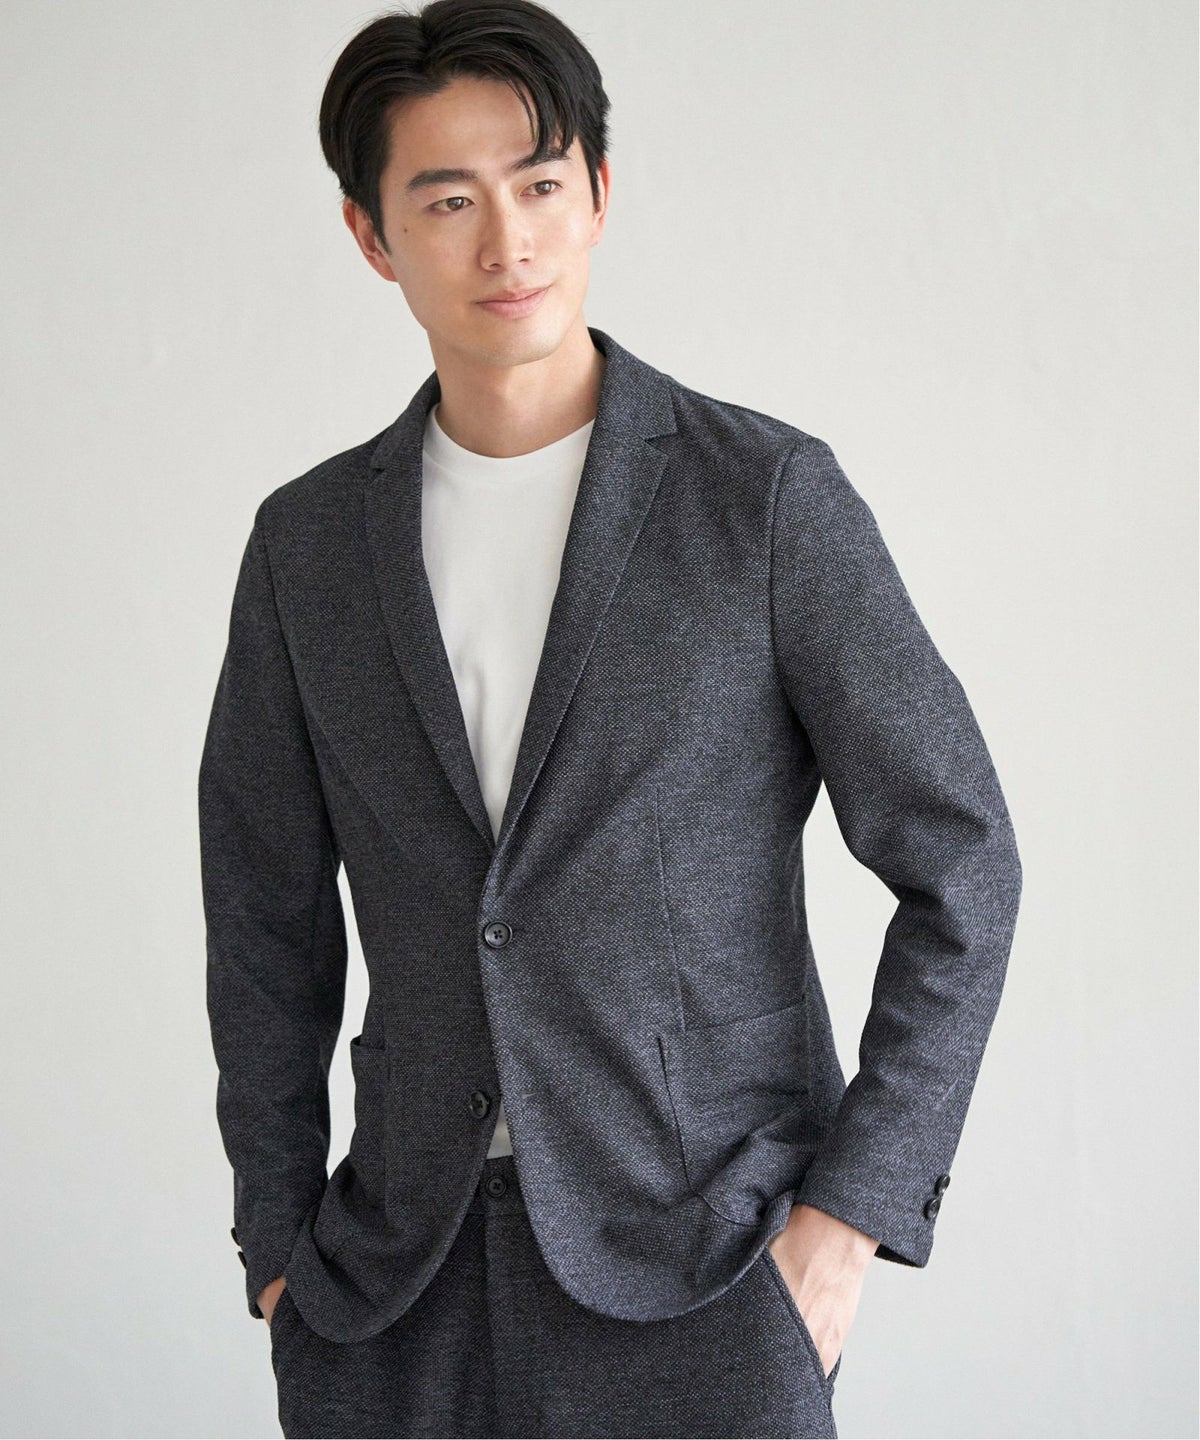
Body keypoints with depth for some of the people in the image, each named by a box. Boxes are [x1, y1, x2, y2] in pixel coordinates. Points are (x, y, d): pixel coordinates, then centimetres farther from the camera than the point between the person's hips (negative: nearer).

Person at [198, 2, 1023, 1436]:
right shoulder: (309, 539, 5)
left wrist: (851, 1214, -9)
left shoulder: (769, 494, -6)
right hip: (404, 1261, 3)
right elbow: (270, 916, 11)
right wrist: (278, 1244, 8)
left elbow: (959, 866, -4)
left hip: (697, 1259, -3)